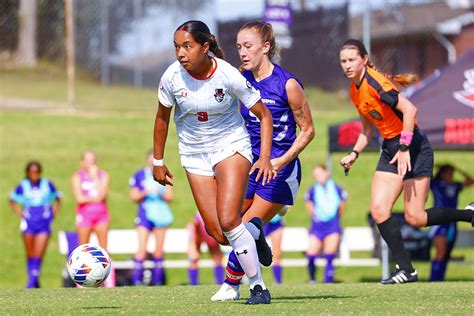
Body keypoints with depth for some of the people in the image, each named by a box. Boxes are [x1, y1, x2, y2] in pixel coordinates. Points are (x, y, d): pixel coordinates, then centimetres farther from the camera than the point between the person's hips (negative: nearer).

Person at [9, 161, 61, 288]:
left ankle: (33, 281, -5)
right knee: (30, 255, 5)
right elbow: (12, 201, 15)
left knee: (39, 255, -9)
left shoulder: (48, 185, 1)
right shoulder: (22, 187, -1)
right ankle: (32, 279, 16)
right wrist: (20, 215, 5)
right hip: (28, 224, 0)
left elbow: (58, 200, 16)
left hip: (44, 225, 0)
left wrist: (54, 214, 4)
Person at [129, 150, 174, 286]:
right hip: (145, 214, -3)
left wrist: (161, 194, -12)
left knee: (159, 250, 4)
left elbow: (169, 197, 8)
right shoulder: (138, 176, 3)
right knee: (142, 249, -14)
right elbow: (134, 197, 3)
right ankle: (137, 281, -16)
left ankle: (158, 281, 9)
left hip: (161, 214, 3)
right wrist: (145, 193, -15)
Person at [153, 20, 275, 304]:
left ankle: (258, 286, -8)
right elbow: (162, 118, 5)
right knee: (219, 236, -6)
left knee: (228, 221, -22)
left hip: (232, 146, -3)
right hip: (194, 155, 3)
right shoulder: (172, 77, -14)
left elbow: (264, 115, -9)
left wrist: (265, 157, -19)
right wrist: (158, 162, 10)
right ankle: (254, 233, 29)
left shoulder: (228, 75, -20)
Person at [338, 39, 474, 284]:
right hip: (390, 149, 8)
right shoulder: (355, 91, 9)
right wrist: (354, 154, 8)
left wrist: (404, 149, -25)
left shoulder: (375, 83, -19)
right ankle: (405, 269, -1)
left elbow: (409, 109, -27)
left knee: (414, 217, -9)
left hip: (413, 147, -8)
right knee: (378, 210, -6)